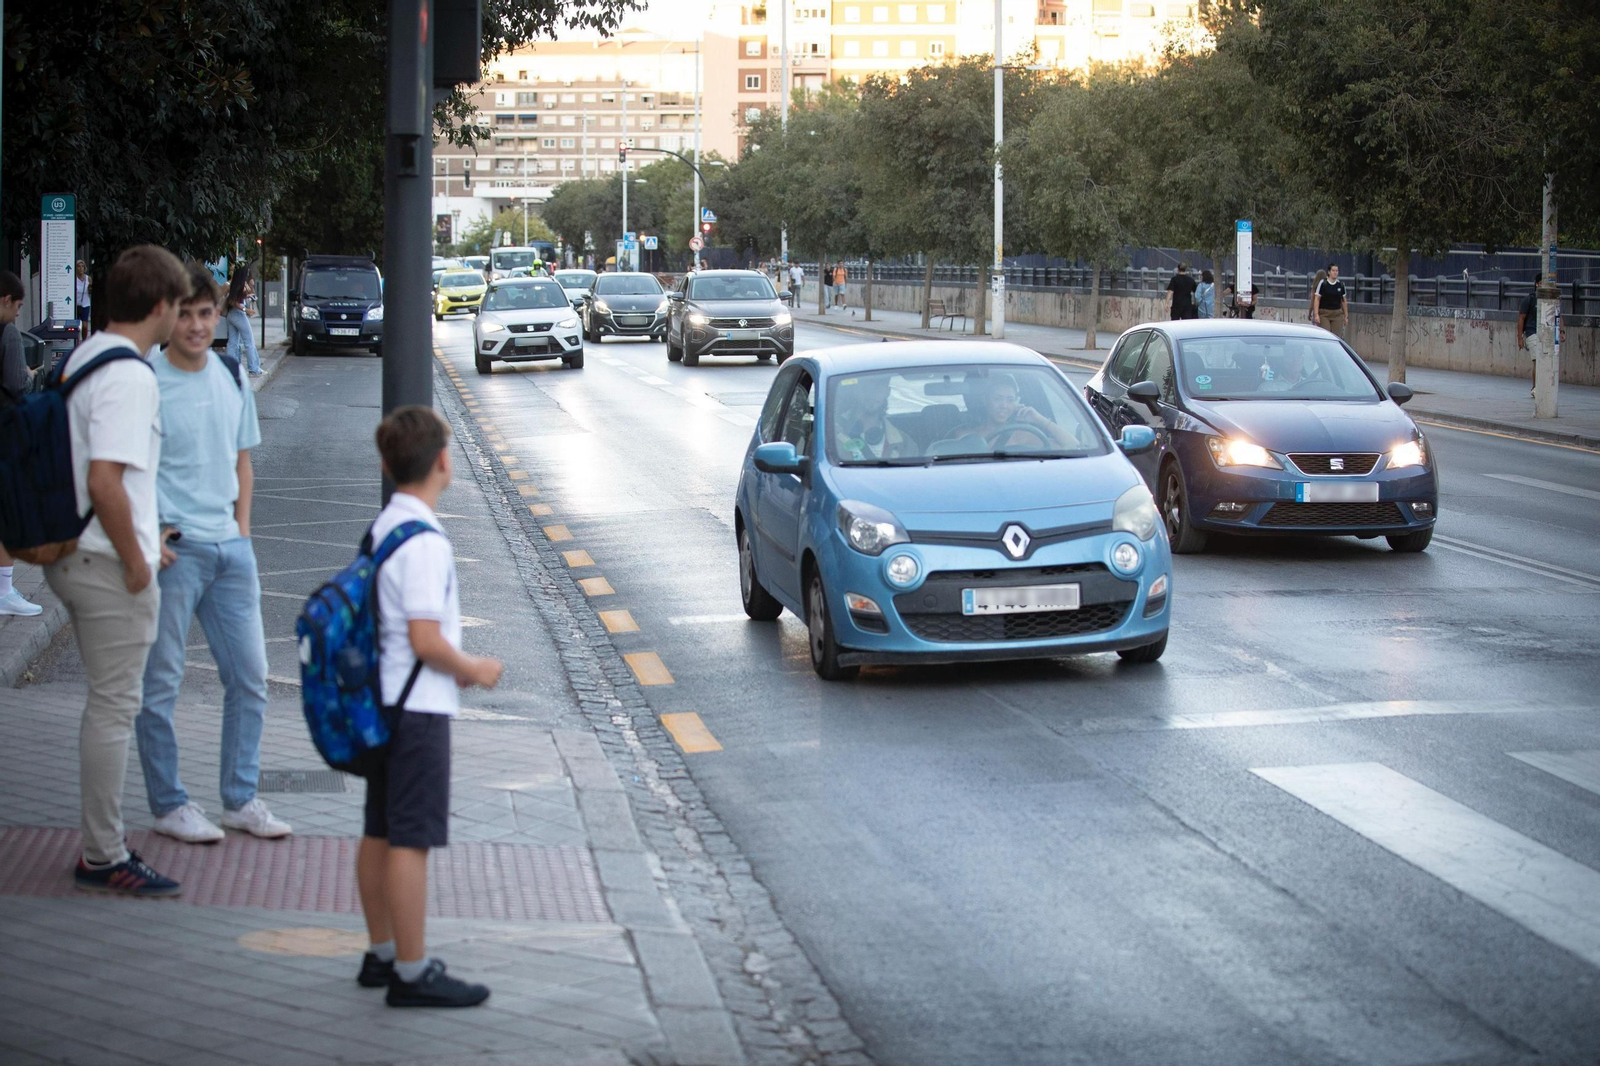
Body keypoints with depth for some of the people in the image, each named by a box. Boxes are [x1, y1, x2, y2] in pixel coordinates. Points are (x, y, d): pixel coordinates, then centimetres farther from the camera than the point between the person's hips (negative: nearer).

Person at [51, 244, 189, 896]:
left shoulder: (81, 360, 11)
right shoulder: (130, 378, -19)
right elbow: (105, 482, -27)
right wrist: (136, 562, -17)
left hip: (72, 557, 10)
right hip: (109, 567, -10)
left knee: (107, 703, 17)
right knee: (115, 708, -2)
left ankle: (102, 844, 25)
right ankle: (104, 857, 5)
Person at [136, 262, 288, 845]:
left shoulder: (231, 377, 9)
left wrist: (241, 528, 10)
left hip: (230, 550, 6)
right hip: (171, 550, -6)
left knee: (249, 675, 10)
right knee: (159, 682, 1)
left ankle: (240, 799, 21)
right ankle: (168, 804, 12)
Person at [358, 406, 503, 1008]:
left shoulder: (382, 528, 8)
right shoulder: (424, 542, -20)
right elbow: (426, 641, -22)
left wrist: (444, 618, 20)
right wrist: (473, 670, -8)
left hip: (383, 702, 10)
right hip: (418, 709, -10)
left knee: (380, 833, 16)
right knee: (411, 841, -5)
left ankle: (382, 953, 27)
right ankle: (411, 974, -1)